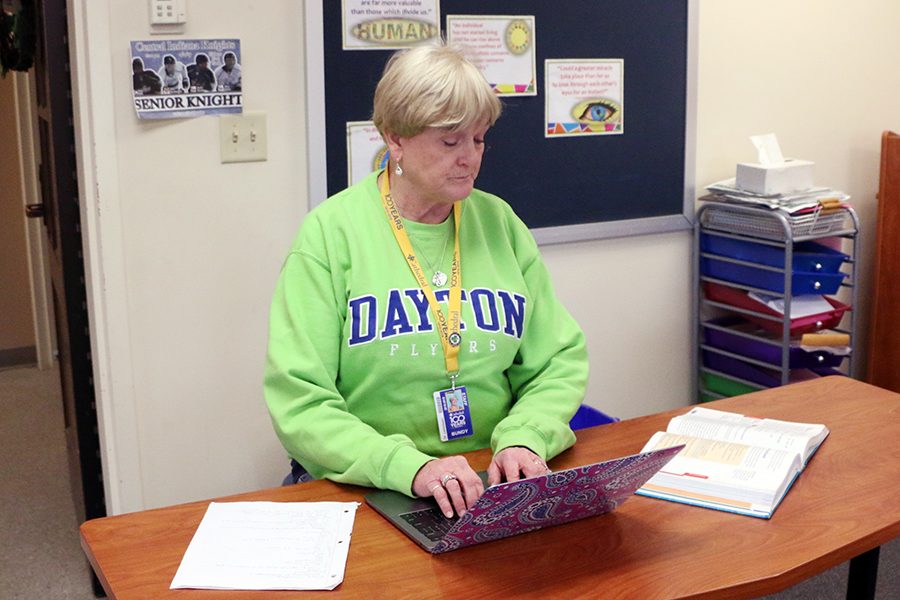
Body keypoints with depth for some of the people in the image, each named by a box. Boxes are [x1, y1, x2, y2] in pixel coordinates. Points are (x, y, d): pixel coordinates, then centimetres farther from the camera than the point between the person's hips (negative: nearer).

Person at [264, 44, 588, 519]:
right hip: (366, 493, -3)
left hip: (494, 487, 4)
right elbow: (299, 403, -10)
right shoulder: (331, 232, -6)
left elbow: (560, 361, 8)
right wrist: (409, 466, -24)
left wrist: (524, 439, -12)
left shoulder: (499, 222, 7)